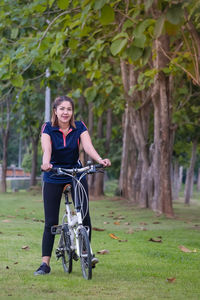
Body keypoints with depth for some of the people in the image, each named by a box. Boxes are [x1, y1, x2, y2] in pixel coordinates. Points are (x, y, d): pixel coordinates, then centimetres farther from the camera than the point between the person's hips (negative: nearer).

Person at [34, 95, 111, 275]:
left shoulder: (79, 127, -7)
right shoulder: (48, 128, -11)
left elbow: (88, 146, -21)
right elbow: (46, 149, -27)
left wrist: (100, 160, -40)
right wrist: (46, 163, -49)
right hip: (53, 177, -1)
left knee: (84, 214, -12)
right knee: (51, 222, -4)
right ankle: (45, 263, 0)